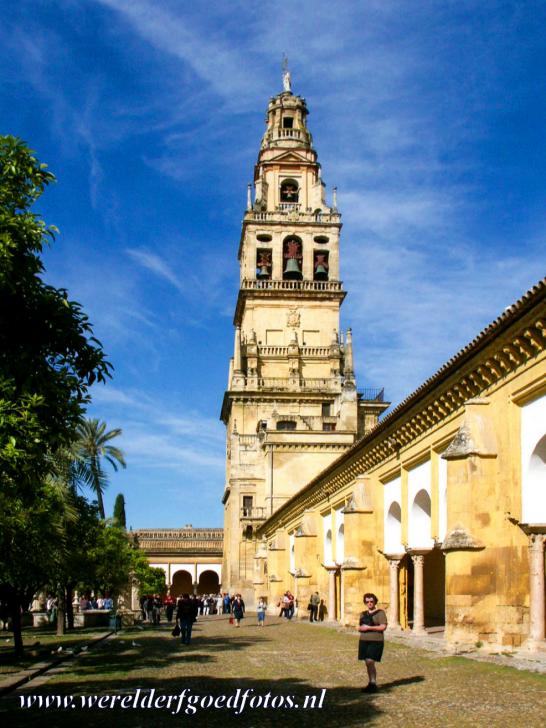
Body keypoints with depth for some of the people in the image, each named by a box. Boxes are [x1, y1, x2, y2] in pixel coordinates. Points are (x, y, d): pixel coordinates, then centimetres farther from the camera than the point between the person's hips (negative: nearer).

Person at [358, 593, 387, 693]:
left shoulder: (380, 613, -4)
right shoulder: (363, 614, 15)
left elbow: (383, 627, -14)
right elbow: (359, 627, 19)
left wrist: (369, 627, -16)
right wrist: (361, 628, -6)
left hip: (375, 641, -6)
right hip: (364, 641, 6)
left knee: (370, 662, -15)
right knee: (368, 663, 7)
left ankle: (373, 684, -10)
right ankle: (371, 684, 15)